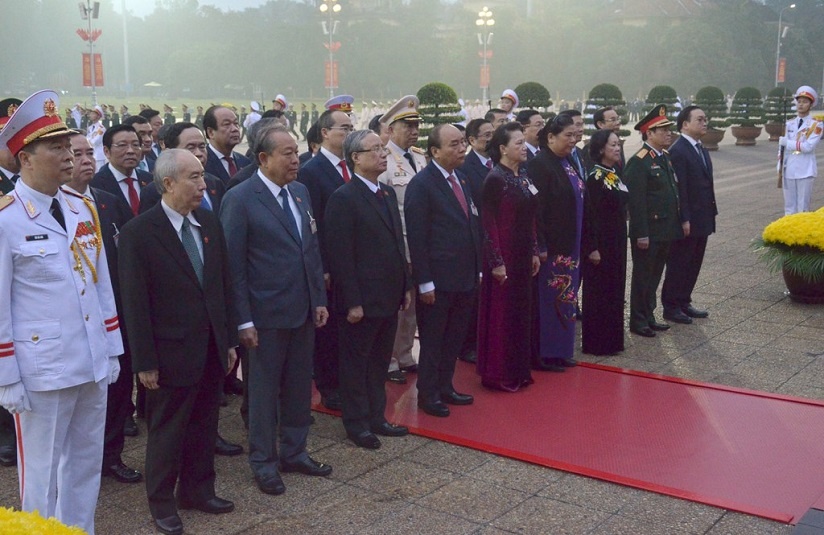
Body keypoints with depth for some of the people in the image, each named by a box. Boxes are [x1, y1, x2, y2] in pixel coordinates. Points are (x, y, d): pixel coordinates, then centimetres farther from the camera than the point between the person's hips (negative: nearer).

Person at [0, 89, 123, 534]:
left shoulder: (82, 209, 7)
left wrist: (111, 349, 11)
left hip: (92, 365, 6)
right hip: (42, 371, -6)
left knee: (87, 466, 18)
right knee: (41, 474, 9)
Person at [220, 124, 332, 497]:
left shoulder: (300, 192, 8)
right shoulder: (240, 198, -12)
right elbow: (233, 263, -12)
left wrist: (320, 299, 9)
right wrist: (244, 320, -14)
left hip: (303, 311, 6)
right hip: (267, 314, -6)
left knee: (299, 386, 16)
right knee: (264, 389, 8)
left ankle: (294, 452, 33)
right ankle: (263, 462, 24)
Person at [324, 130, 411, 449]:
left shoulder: (387, 193, 12)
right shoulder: (343, 198, -14)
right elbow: (340, 255, -17)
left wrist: (405, 287, 13)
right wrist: (352, 302, -18)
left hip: (389, 298, 8)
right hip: (362, 300, -7)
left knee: (379, 362, 17)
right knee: (356, 363, 8)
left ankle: (376, 418, 30)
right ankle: (357, 424, 21)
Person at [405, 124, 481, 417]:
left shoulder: (461, 179, 10)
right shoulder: (421, 184, -13)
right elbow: (416, 237, -15)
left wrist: (477, 270, 11)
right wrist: (425, 282, -17)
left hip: (465, 278, 7)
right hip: (438, 280, -7)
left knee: (454, 338, 17)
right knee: (433, 339, 7)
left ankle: (445, 387, 32)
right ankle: (428, 394, 22)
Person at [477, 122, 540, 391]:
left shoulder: (523, 175, 9)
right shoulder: (495, 179, -15)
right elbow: (489, 223, -17)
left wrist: (534, 252, 13)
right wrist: (496, 262, -19)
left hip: (523, 255, 8)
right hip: (503, 255, -8)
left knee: (521, 312, 14)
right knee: (501, 313, 1)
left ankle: (518, 370, 26)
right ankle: (498, 374, 13)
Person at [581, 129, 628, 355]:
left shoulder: (615, 173, 11)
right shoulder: (595, 177, -15)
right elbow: (591, 214, -18)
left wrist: (621, 242, 17)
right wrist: (593, 248, -20)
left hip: (617, 242, 9)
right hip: (601, 242, -9)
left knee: (615, 290, 13)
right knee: (598, 291, 0)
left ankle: (612, 340, 24)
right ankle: (595, 343, 9)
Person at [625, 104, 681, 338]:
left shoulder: (665, 158, 12)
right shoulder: (638, 162, -16)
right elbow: (636, 201, -20)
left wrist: (675, 226, 15)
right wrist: (641, 234, -21)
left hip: (665, 231, 8)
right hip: (648, 233, -8)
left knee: (654, 276, 16)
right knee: (643, 277, 3)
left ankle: (649, 317, 27)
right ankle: (638, 321, 13)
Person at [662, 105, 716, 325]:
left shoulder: (701, 150, 14)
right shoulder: (678, 151, -15)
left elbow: (706, 184, 16)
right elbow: (679, 189, -19)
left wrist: (712, 212, 13)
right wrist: (684, 220, -20)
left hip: (702, 219, 9)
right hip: (687, 221, -9)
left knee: (693, 264, 14)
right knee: (678, 265, 2)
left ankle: (684, 302, 25)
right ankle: (671, 307, 12)